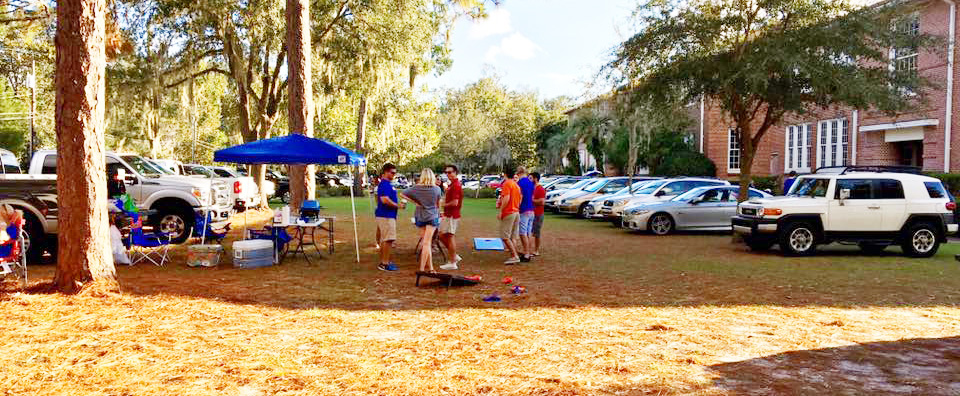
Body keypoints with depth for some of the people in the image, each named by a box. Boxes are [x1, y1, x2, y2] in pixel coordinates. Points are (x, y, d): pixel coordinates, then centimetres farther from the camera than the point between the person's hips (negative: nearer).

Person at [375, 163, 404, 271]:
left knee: (384, 240, 15)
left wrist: (398, 204, 15)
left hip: (388, 215, 11)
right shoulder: (384, 184, -15)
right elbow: (385, 200, -25)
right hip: (386, 216, -11)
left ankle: (384, 261, 23)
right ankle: (384, 263, -5)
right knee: (388, 240, -8)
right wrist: (397, 205, -14)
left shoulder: (388, 184, 17)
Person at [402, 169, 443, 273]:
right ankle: (422, 268, -8)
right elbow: (438, 204, 5)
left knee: (425, 243, 11)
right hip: (432, 217, -1)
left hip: (420, 217, 1)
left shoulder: (417, 188, -6)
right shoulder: (437, 189, -7)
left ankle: (430, 267, 15)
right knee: (426, 243, -2)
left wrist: (414, 202, -2)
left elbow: (402, 194, -4)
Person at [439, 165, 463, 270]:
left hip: (452, 215, -10)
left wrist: (444, 205, -8)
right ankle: (455, 256, 21)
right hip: (448, 215, 10)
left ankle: (452, 263, 1)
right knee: (442, 235, 14)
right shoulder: (451, 185, 17)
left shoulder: (456, 185, -16)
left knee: (450, 237, -5)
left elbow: (455, 202, -23)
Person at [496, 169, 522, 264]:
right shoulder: (516, 185, 16)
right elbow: (520, 199, 17)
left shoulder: (507, 184, -9)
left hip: (508, 213, -8)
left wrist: (500, 211, -18)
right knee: (512, 237, 12)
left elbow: (506, 198, -20)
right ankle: (513, 256, 9)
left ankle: (515, 256, -12)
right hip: (516, 212, 8)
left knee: (505, 237, -6)